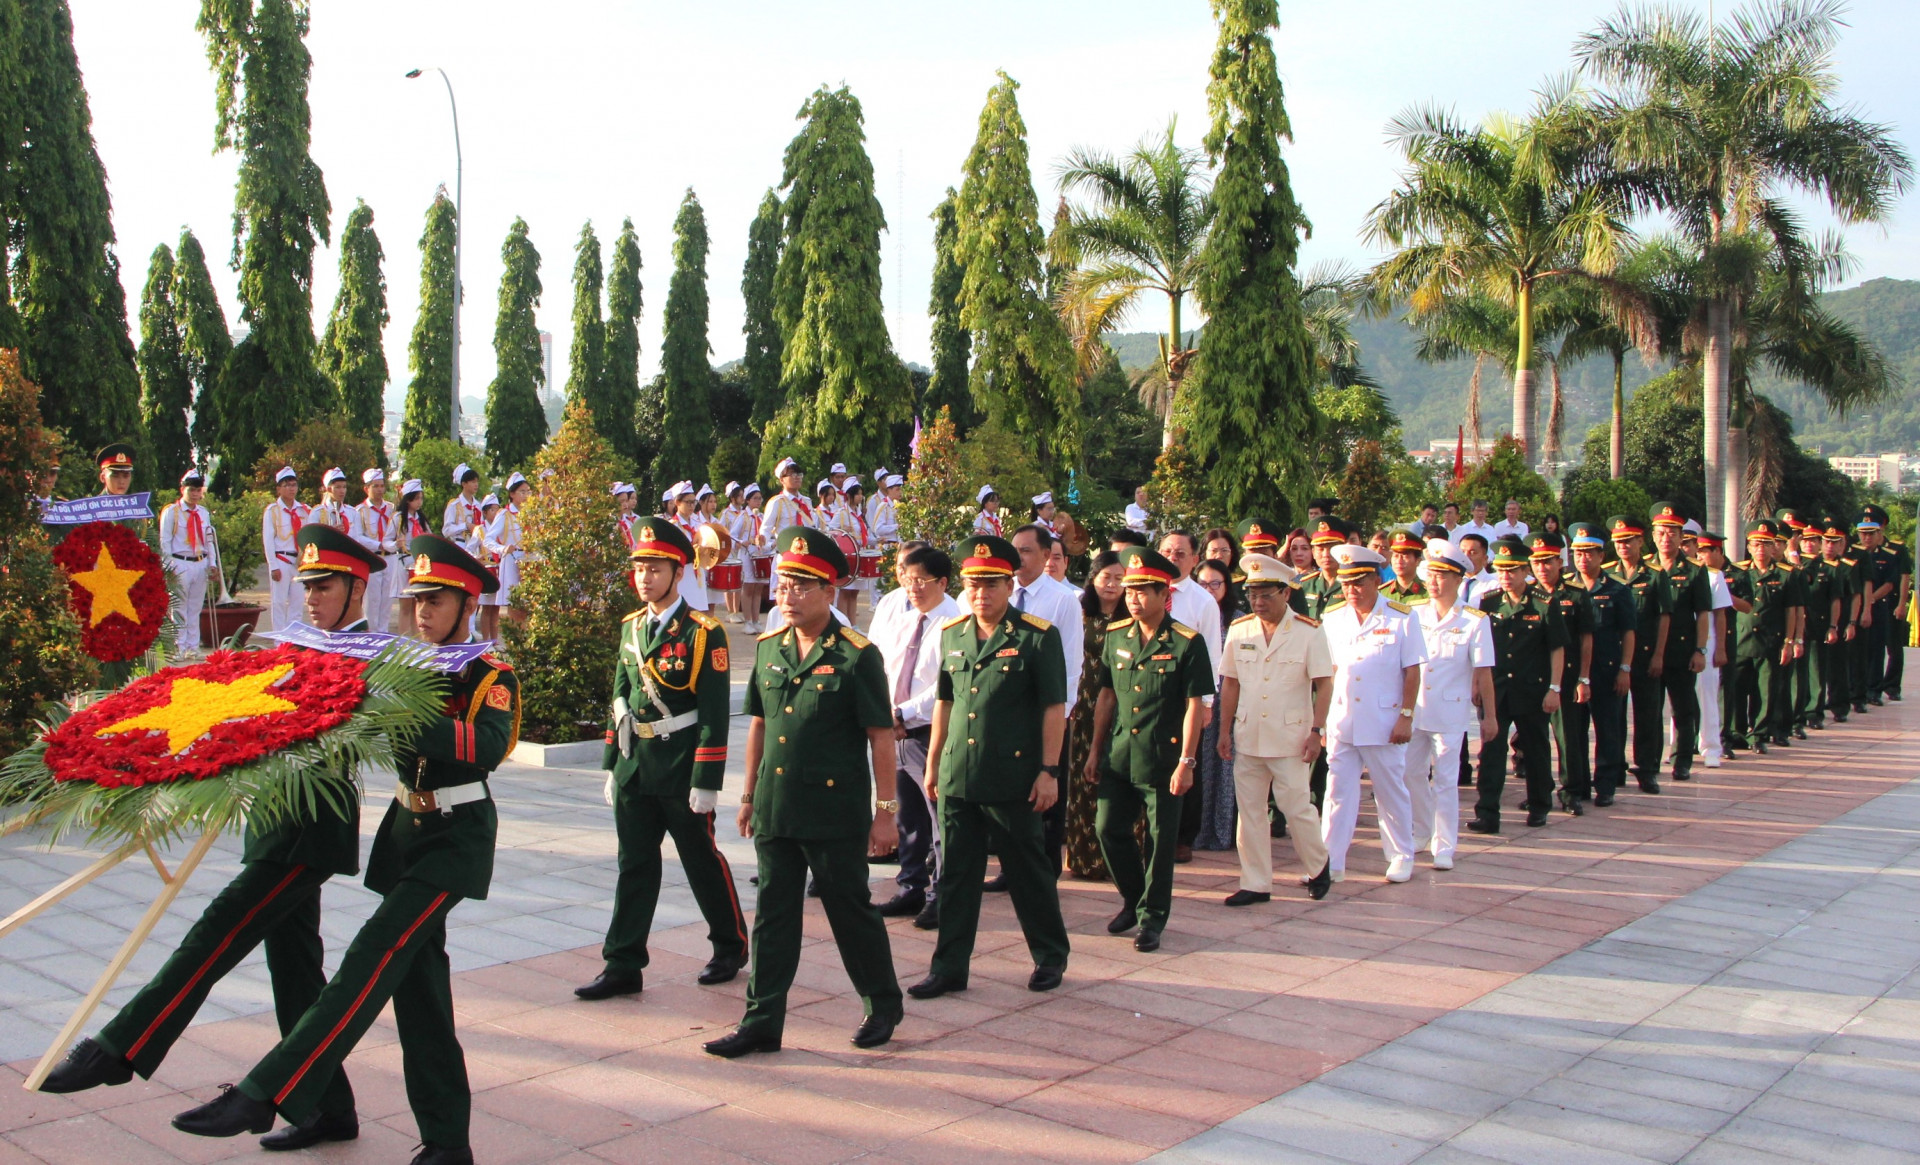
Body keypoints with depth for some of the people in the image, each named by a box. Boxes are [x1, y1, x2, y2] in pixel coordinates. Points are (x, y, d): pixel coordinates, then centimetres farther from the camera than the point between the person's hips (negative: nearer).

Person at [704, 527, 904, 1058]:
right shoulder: (768, 649, 7)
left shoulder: (857, 655, -10)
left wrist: (886, 811, -9)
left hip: (836, 812, -5)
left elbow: (881, 736, -8)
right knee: (773, 915, 9)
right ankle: (761, 1022, 17)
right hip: (776, 809, 5)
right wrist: (749, 797, 16)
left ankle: (884, 1006, 26)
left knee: (851, 910, 7)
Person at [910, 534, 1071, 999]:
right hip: (957, 779, 5)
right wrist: (932, 762, 16)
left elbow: (1053, 709, -7)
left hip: (1013, 780, -4)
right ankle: (949, 968, 19)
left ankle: (1051, 957, 26)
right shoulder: (951, 634, 9)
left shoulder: (1037, 637, -7)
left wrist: (1049, 771, -10)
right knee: (955, 876, 9)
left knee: (1028, 872, 9)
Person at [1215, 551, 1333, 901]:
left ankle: (1318, 867, 26)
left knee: (1297, 807, 0)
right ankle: (1256, 883, 16)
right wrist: (1225, 731, 7)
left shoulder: (1308, 632, -5)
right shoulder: (1239, 630, 5)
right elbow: (1230, 684, 9)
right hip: (1247, 738, 4)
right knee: (1249, 810, 6)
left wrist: (1316, 731, -11)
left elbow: (1323, 684, -4)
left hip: (1290, 738, -4)